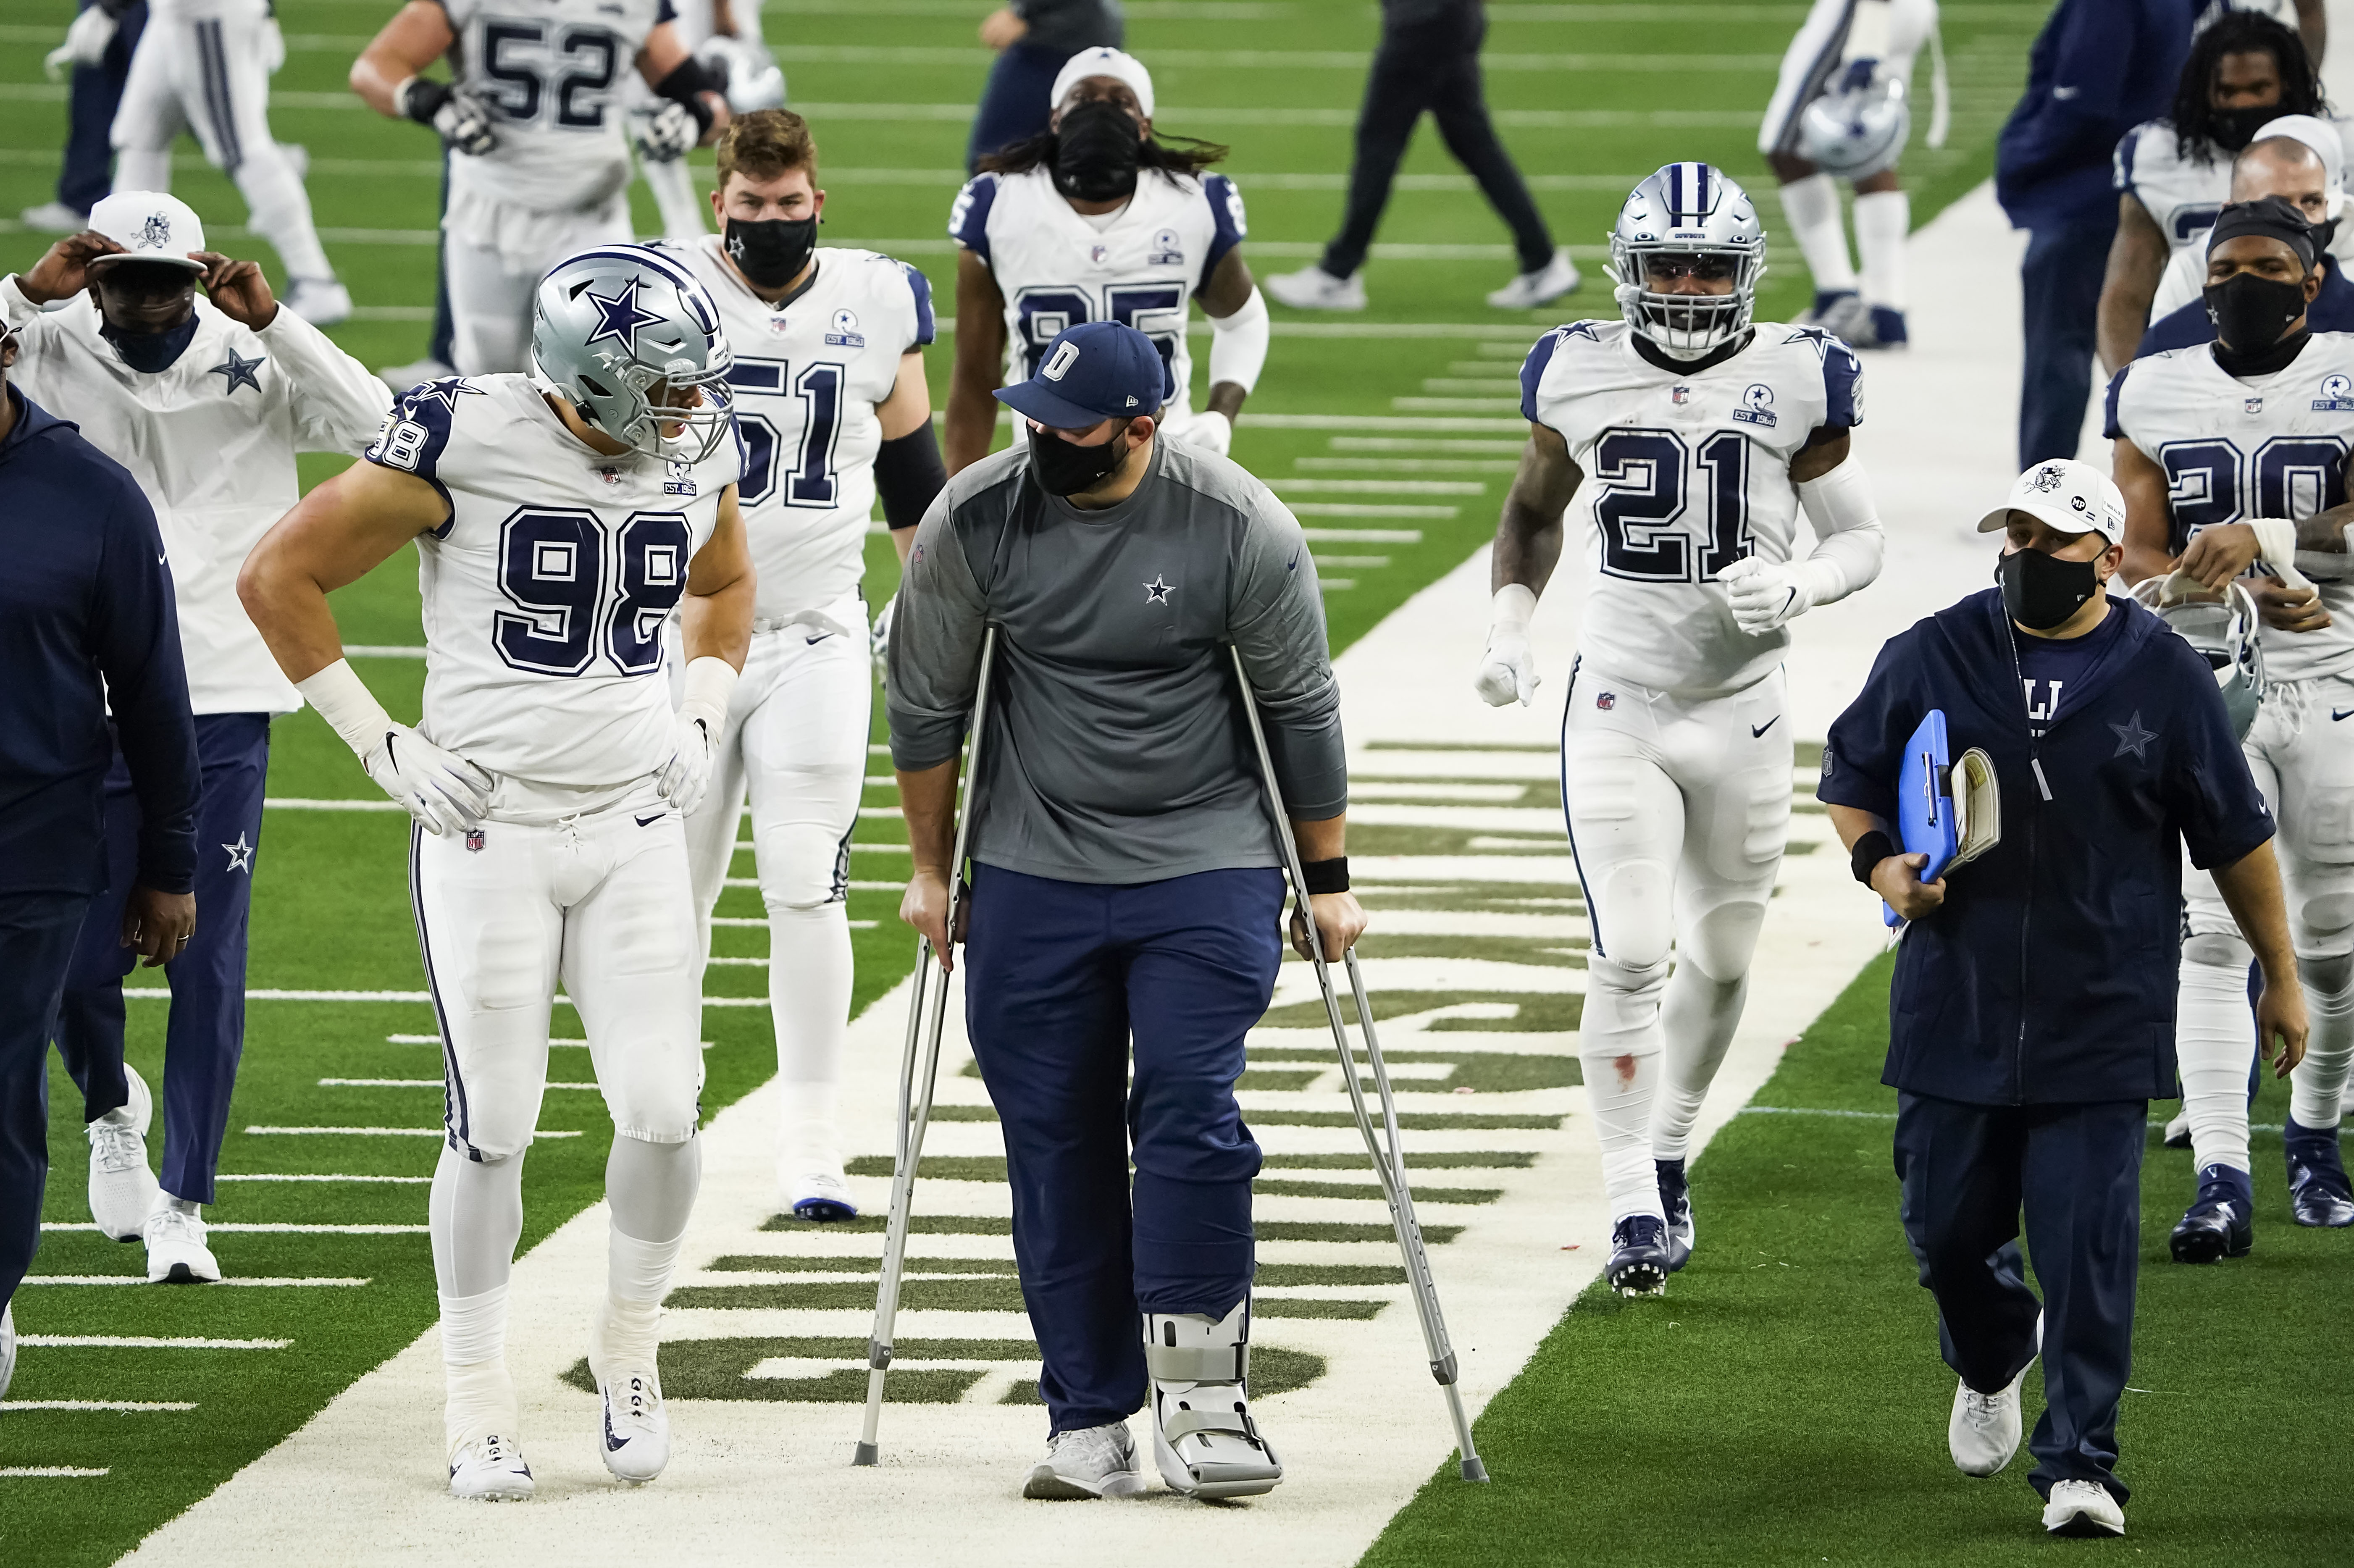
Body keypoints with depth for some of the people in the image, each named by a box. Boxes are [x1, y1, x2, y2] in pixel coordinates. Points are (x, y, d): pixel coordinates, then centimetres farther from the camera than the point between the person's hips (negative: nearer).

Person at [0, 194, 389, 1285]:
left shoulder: (251, 367, -1)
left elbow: (374, 427, -14)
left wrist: (272, 324, -19)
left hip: (223, 708, 0)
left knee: (207, 966, -2)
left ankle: (182, 1204, 7)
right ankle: (111, 1113, 36)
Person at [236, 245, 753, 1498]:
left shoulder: (694, 455, 1)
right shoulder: (468, 443, -15)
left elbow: (725, 582, 26)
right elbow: (280, 574, -8)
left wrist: (698, 719, 10)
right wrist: (381, 745, -8)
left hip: (635, 826, 4)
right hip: (488, 830, -4)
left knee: (662, 1112, -6)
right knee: (494, 1126, -1)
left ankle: (628, 1346, 18)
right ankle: (476, 1404, 13)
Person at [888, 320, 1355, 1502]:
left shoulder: (1239, 530, -11)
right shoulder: (973, 519, -8)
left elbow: (1302, 711, 0)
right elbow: (924, 704, 5)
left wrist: (1329, 877, 5)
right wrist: (931, 868, 10)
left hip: (1207, 871, -2)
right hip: (1032, 877, 2)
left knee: (1192, 1118, -14)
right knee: (1057, 1146, 2)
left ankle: (1202, 1400, -10)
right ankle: (1089, 1427, 7)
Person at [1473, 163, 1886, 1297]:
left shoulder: (1793, 383, -6)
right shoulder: (1580, 376, -3)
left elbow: (1859, 537, 1)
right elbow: (1535, 508, 15)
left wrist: (1798, 586, -20)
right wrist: (1508, 627, 2)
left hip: (1742, 708, 1)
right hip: (1618, 704, -1)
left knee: (1721, 957, 12)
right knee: (1629, 958, -12)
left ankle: (1668, 1153, 35)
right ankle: (1634, 1207, -7)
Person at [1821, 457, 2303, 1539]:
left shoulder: (2162, 676, -1)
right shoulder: (1932, 657, 2)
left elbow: (2237, 836, 6)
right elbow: (1849, 778, 14)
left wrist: (2280, 978, 10)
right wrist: (1878, 863, -7)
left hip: (2102, 1022, -2)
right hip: (1955, 1004, 2)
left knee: (2089, 1245, -7)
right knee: (1947, 1227, 9)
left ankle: (2079, 1463, -1)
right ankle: (1992, 1362, 42)